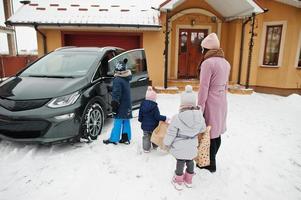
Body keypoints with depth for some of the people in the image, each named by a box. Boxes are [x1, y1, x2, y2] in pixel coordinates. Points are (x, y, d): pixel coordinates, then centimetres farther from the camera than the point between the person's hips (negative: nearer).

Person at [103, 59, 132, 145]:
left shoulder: (117, 80, -15)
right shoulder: (126, 79, 8)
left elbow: (116, 94, -17)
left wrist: (114, 105, -15)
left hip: (121, 106, -8)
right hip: (127, 105, 8)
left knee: (118, 122, -1)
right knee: (126, 122, 11)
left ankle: (113, 139, 8)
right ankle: (126, 138, 18)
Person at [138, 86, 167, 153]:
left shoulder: (142, 104, -5)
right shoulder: (154, 106, -20)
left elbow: (140, 115, 3)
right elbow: (157, 116, -20)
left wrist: (140, 119, 21)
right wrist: (164, 118, -11)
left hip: (145, 125, 3)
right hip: (153, 125, -3)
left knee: (146, 136, 13)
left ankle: (146, 148, 14)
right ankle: (155, 146, 37)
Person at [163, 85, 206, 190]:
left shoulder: (177, 118, -25)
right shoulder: (200, 116, -12)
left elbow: (171, 133, -17)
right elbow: (202, 129, 4)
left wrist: (167, 143, -1)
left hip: (179, 148, -3)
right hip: (192, 147, 4)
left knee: (180, 163, 14)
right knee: (190, 162, 22)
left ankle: (179, 182, 32)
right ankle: (188, 180, 41)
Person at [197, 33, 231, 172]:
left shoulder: (208, 63, -17)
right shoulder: (225, 63, 9)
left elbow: (204, 88, -18)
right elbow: (225, 85, 14)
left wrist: (200, 107, -12)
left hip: (211, 103, -8)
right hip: (222, 102, 8)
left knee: (210, 134, 4)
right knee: (217, 133, 17)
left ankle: (211, 164, 18)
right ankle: (211, 159, 33)